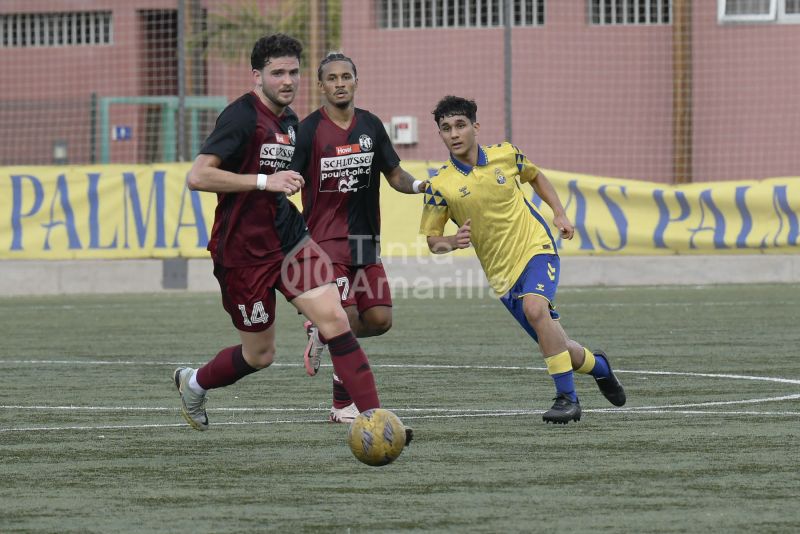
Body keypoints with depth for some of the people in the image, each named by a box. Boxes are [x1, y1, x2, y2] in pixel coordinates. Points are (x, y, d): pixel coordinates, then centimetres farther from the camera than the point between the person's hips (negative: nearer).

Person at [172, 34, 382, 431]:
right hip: (243, 252, -6)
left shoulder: (289, 121, 11)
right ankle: (193, 382, 35)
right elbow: (197, 177, -26)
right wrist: (265, 181, -28)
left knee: (333, 317, -13)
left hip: (289, 241, 6)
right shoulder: (242, 117, -15)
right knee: (259, 355, 6)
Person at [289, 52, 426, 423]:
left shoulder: (370, 126, 8)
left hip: (365, 240, 5)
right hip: (325, 239, -5)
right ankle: (342, 405, 1)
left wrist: (417, 185, -7)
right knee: (346, 320, -13)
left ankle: (322, 334, 26)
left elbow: (394, 175, 14)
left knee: (380, 319, -3)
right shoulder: (309, 131, -6)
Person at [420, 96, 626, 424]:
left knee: (534, 306, -32)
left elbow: (535, 177, 18)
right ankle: (597, 365, 39)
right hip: (502, 271, 2)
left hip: (536, 247, -2)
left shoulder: (506, 154, -4)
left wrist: (559, 213, 8)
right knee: (554, 345, 4)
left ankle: (567, 398, -25)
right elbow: (432, 240, -1)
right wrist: (453, 243, -23)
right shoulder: (440, 187, -8)